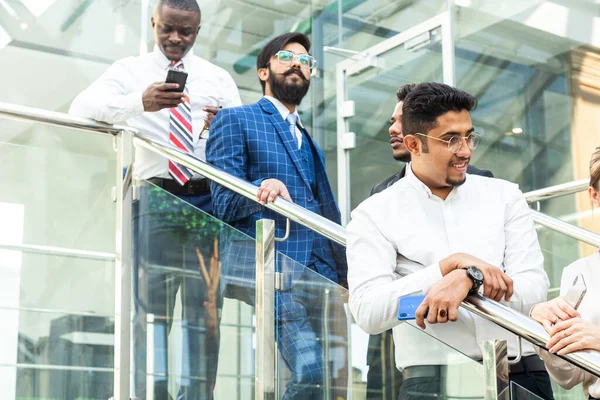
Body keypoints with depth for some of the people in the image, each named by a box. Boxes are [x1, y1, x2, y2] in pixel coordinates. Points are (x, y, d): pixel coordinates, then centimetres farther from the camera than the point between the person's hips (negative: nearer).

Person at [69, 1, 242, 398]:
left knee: (205, 307, 0)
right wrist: (140, 102, -29)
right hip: (156, 198, -2)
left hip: (207, 200, 2)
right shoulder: (130, 70, 8)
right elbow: (81, 108, -11)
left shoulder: (218, 78, 14)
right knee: (152, 306, -5)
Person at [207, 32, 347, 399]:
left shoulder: (308, 140, 28)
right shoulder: (235, 120, 6)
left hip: (317, 276, 7)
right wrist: (263, 188, -24)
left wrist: (343, 276, 14)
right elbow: (224, 203, -3)